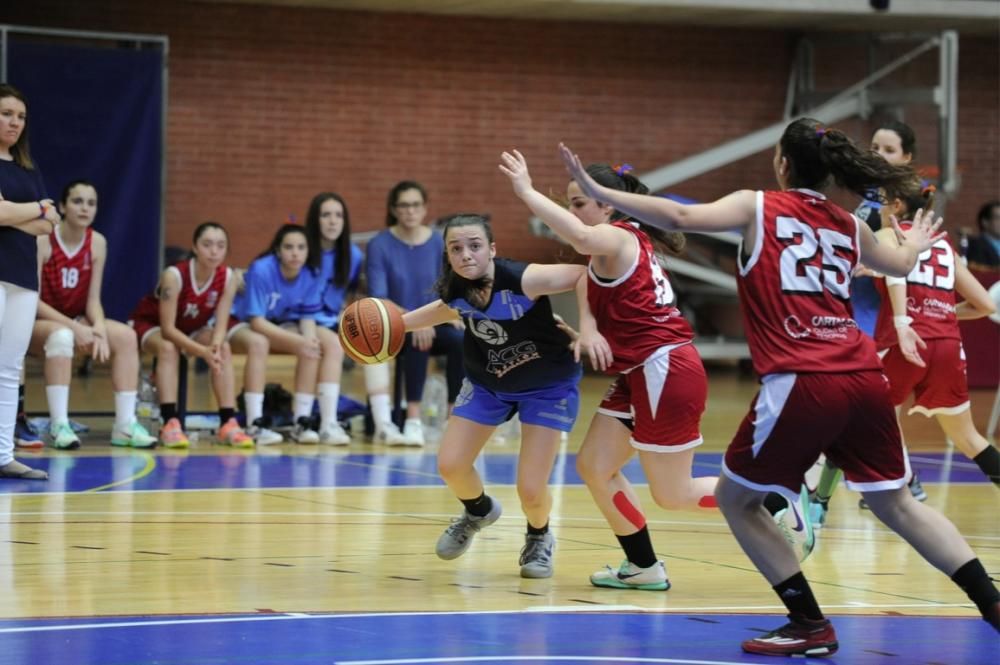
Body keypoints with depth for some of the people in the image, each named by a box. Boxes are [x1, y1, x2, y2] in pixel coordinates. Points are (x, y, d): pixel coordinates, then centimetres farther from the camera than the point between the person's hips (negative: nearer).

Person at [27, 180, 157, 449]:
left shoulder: (97, 243, -2)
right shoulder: (43, 241, -18)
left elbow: (93, 299, -1)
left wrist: (99, 327, -23)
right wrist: (74, 327, -29)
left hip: (75, 321, 6)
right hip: (37, 324, -5)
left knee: (126, 336, -18)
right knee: (62, 334, -39)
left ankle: (125, 425, -19)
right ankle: (59, 425, -38)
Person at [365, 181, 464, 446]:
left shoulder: (439, 243, 2)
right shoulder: (380, 245, -8)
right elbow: (378, 300, -14)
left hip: (432, 323, 3)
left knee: (461, 341, -29)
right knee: (417, 341, -36)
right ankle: (413, 419, -34)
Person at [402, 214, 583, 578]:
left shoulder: (522, 279, -34)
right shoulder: (453, 292, -16)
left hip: (548, 386, -5)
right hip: (487, 383, 5)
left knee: (531, 491, -10)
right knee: (450, 466, 1)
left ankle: (539, 538, 27)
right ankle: (479, 511, 37)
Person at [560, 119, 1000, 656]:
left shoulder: (757, 207, 6)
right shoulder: (848, 225, 20)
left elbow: (681, 217, -9)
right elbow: (900, 264, 40)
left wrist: (597, 193, -6)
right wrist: (915, 243, 63)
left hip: (801, 383, -5)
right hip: (864, 377, 5)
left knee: (736, 497, 13)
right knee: (895, 502, 20)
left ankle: (811, 625, 8)